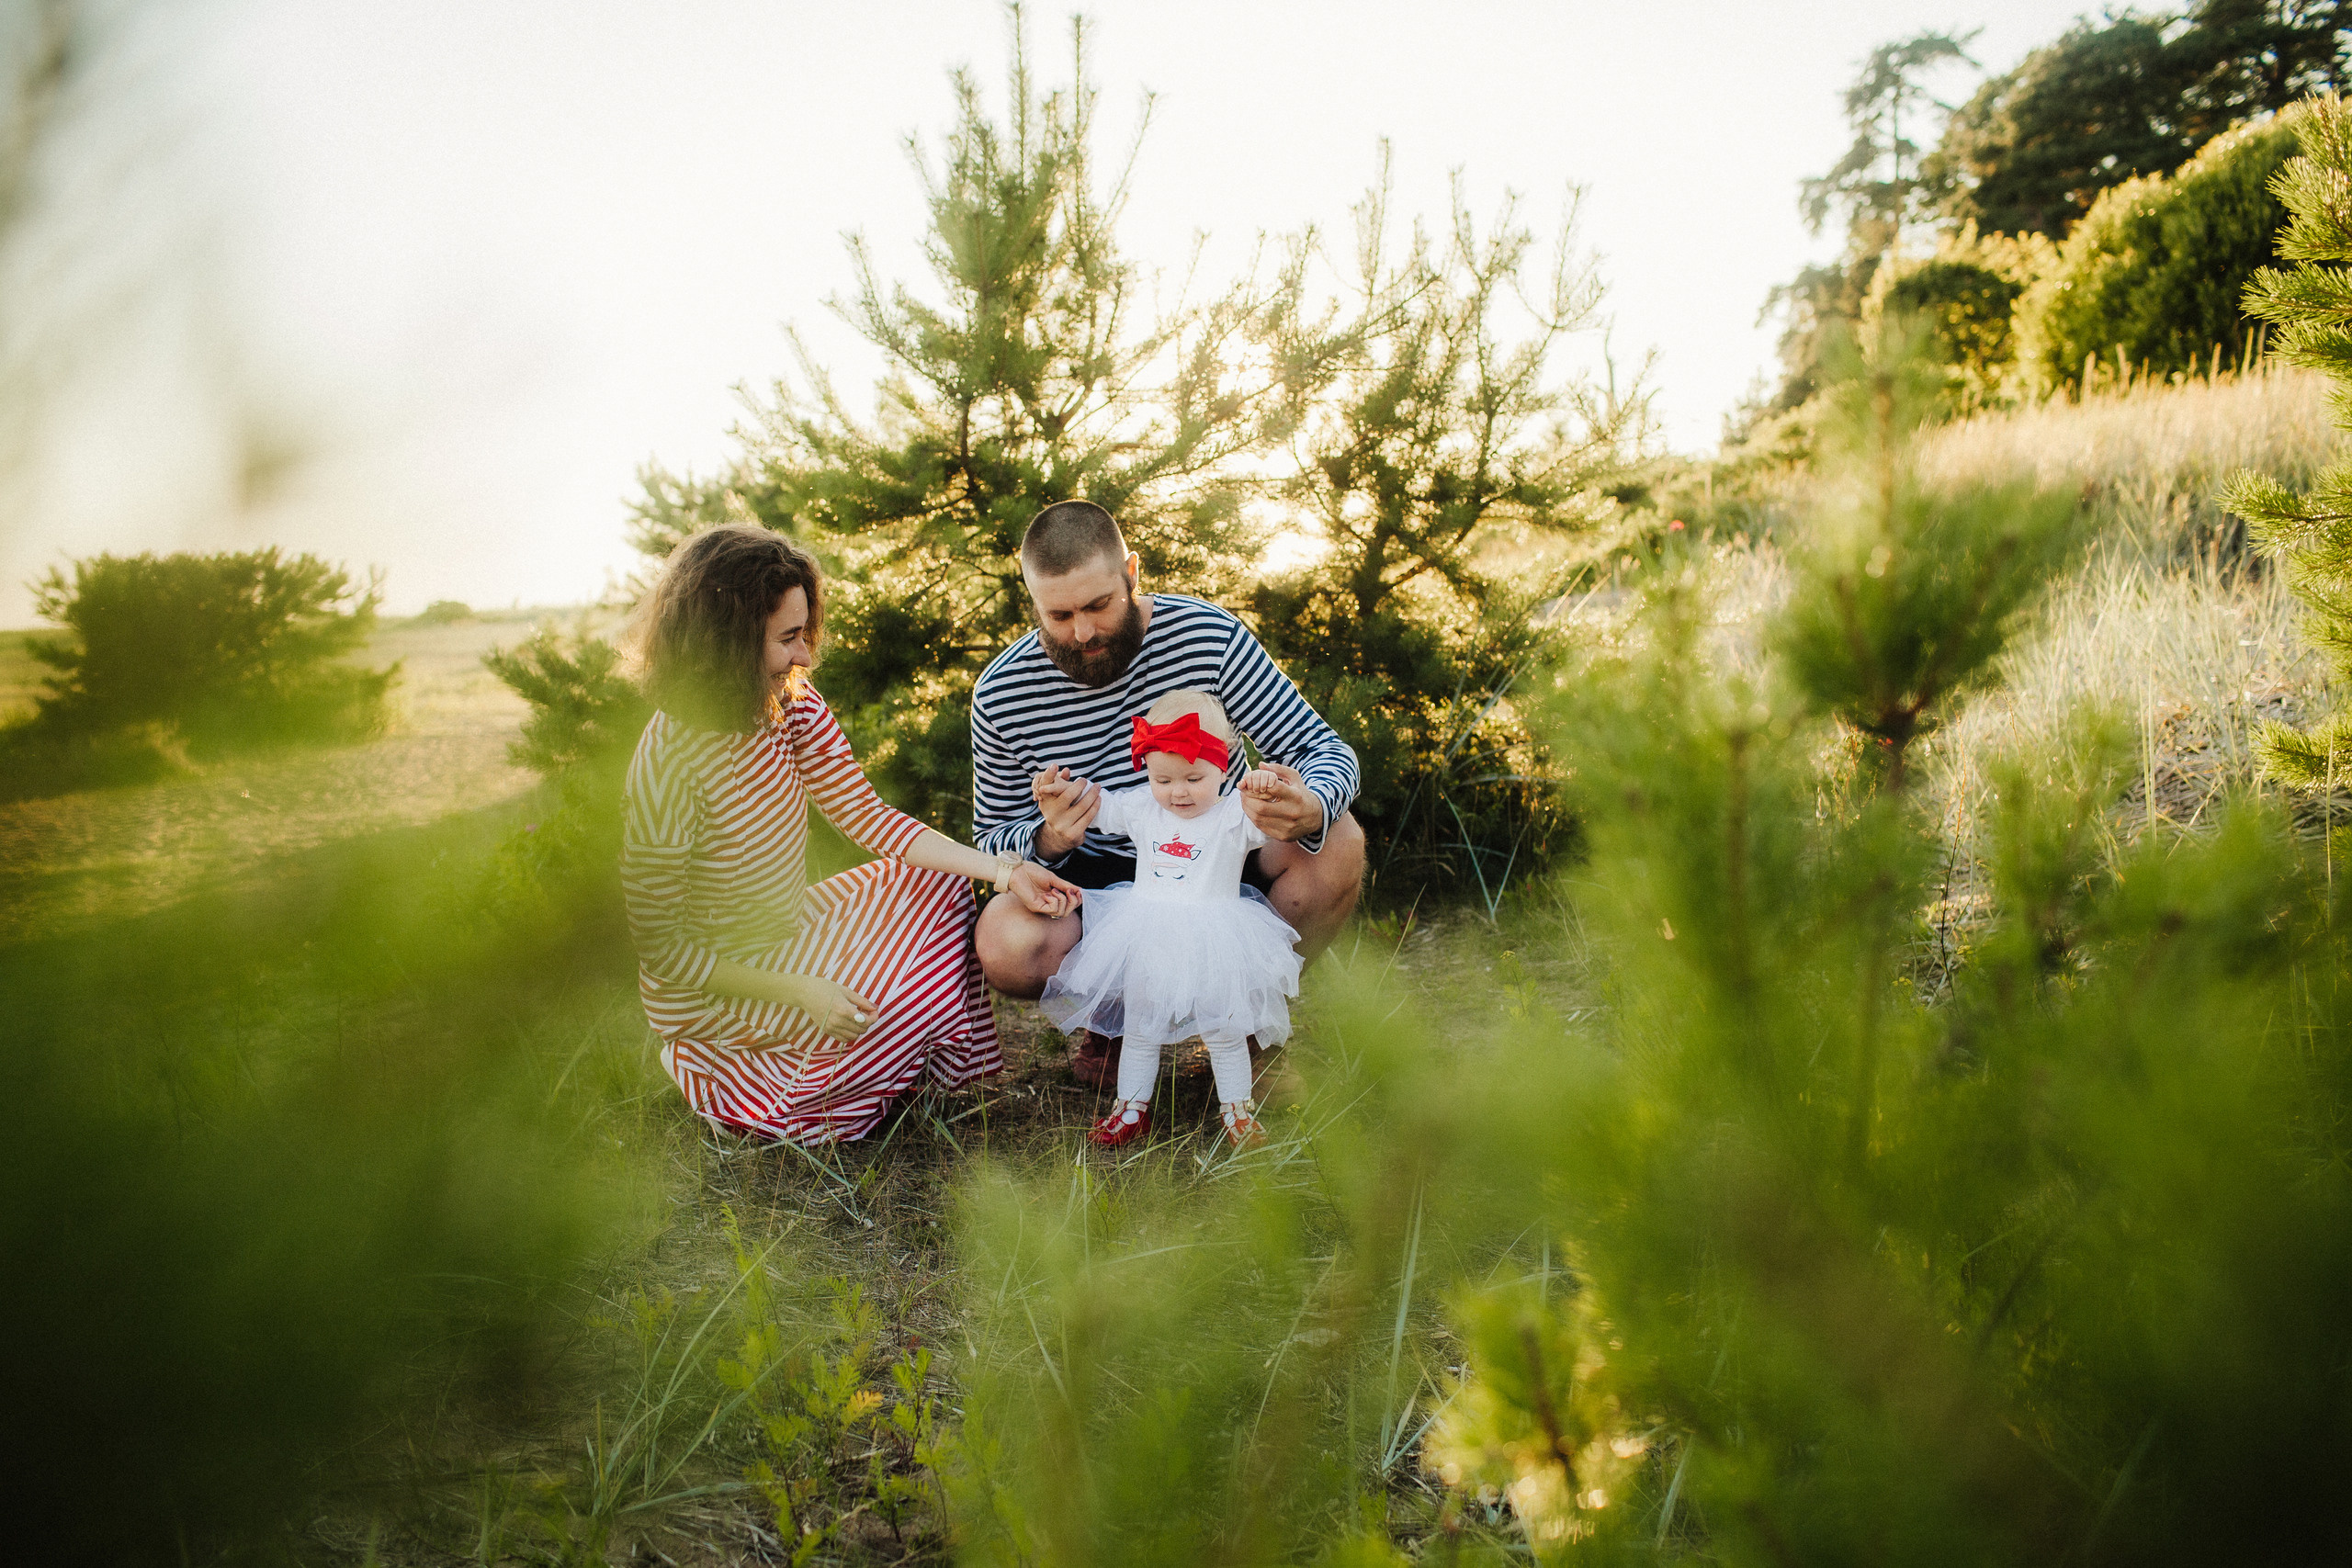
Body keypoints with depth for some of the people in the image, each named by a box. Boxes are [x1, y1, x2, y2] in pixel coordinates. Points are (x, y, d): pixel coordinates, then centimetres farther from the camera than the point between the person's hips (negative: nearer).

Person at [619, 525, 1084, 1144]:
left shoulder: (791, 703, -11)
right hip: (709, 986, -7)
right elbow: (660, 944, -23)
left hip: (785, 930, 7)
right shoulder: (668, 767, -31)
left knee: (939, 884, 1)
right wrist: (799, 991, -24)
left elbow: (864, 813, -5)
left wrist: (1005, 871, -12)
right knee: (920, 996, -12)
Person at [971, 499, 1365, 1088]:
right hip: (1095, 884, 0)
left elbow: (1326, 751, -13)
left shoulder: (1209, 636, -16)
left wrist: (1309, 811, -38)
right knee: (1007, 944, -32)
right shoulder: (1000, 694, -14)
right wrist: (1047, 839, -29)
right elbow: (992, 842, -4)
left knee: (1338, 843, -27)